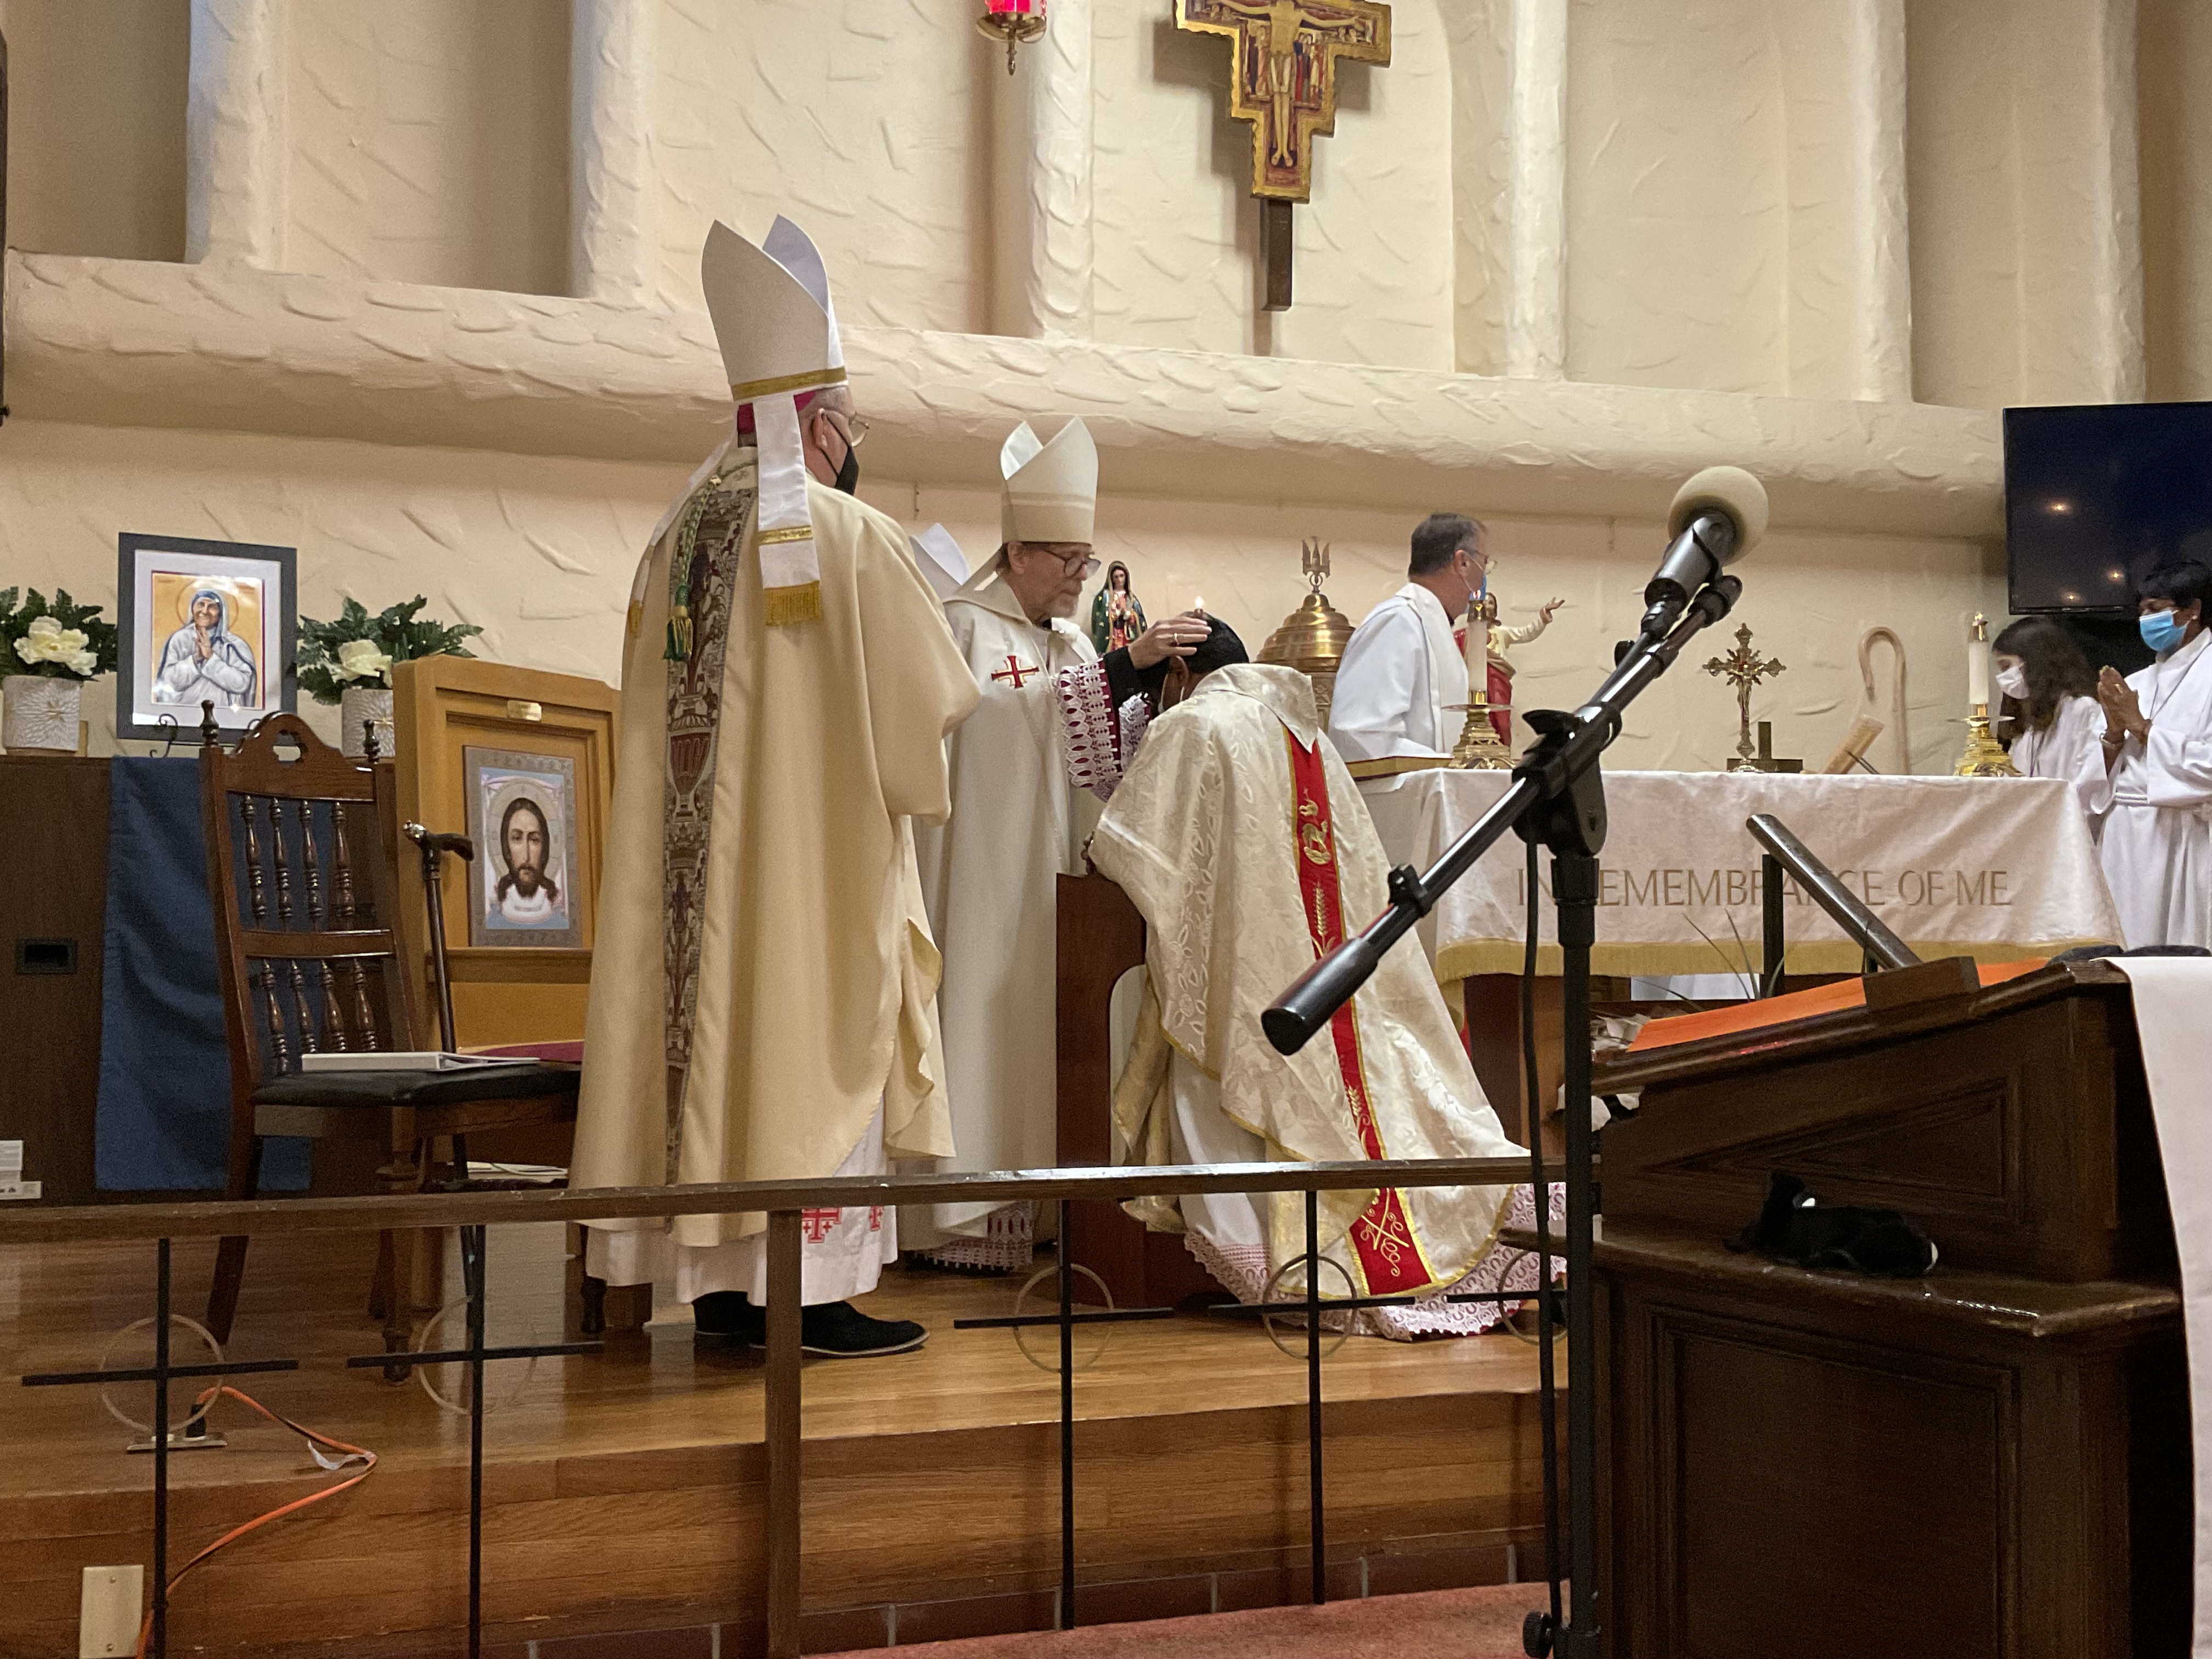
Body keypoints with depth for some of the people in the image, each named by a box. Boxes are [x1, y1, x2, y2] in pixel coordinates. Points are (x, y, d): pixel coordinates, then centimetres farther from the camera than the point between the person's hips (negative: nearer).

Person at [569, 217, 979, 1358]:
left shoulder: (677, 536, 9)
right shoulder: (853, 538, -11)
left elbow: (659, 701, 16)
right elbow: (937, 697, -6)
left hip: (697, 852, 7)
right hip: (815, 860, -7)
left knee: (716, 1035, 10)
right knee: (813, 1045, -1)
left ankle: (720, 1282, 16)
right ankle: (813, 1292, 3)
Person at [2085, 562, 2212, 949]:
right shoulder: (2135, 684, 16)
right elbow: (2102, 774, 14)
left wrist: (2142, 727, -8)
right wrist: (2114, 732, -5)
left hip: (2181, 840, -6)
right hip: (2123, 838, 6)